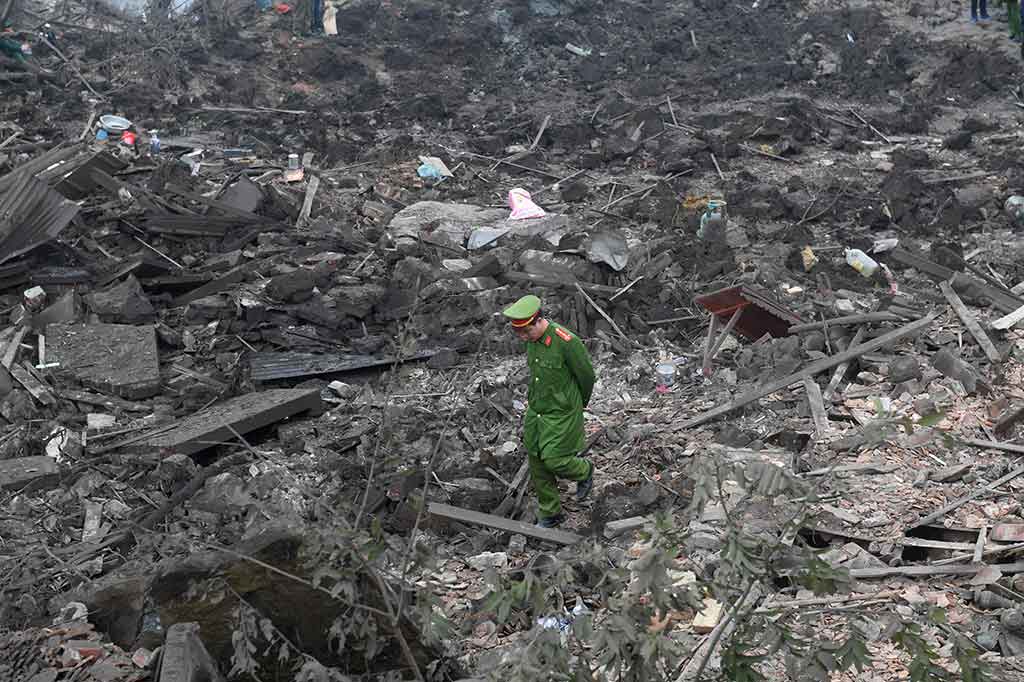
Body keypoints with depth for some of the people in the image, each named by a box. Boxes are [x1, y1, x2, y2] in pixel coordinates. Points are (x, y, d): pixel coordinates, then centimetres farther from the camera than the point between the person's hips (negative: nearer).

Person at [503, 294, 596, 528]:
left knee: (553, 461, -4)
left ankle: (583, 471, 30)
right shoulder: (531, 337, -6)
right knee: (537, 464, 10)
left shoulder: (567, 342, -29)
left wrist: (580, 404, 4)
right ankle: (550, 513, 28)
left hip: (562, 413, -7)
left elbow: (586, 375, -14)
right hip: (536, 409, 7)